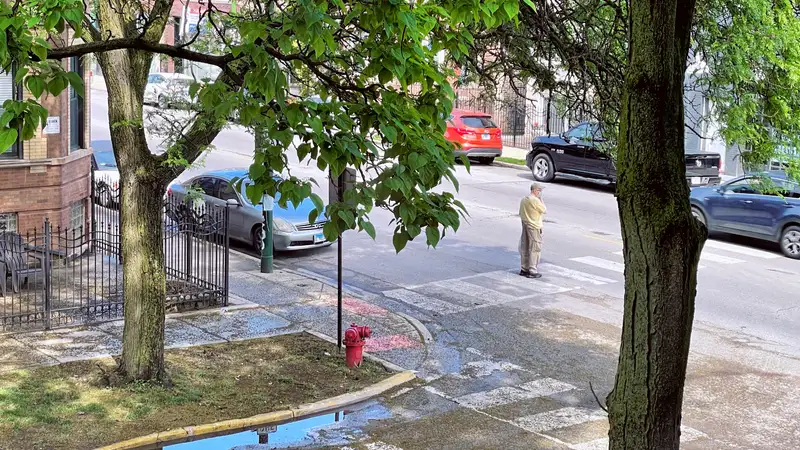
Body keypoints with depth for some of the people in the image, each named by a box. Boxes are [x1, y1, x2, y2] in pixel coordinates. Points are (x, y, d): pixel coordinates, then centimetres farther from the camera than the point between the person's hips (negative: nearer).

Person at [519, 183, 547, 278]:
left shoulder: (523, 199, 9)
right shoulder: (535, 200, -18)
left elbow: (521, 213, 14)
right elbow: (544, 211, -10)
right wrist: (541, 199, -5)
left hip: (525, 226, 9)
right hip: (534, 227, -9)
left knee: (524, 248, 14)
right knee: (535, 249, -2)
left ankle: (524, 269, 21)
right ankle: (532, 271, -1)